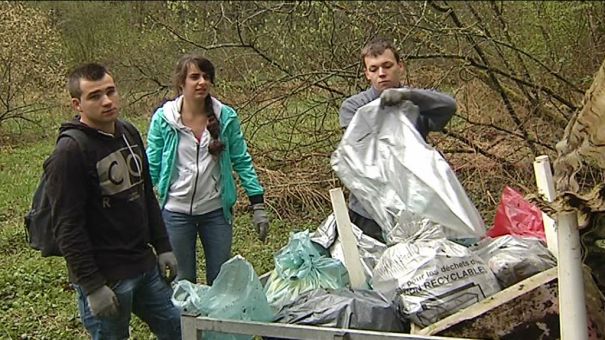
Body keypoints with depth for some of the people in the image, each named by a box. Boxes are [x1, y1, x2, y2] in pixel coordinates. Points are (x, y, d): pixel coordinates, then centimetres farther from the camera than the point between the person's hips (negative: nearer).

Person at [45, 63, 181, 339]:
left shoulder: (129, 133, 7)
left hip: (146, 267, 8)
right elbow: (67, 227, -19)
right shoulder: (69, 152, -17)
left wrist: (163, 248, 12)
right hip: (106, 278, -7)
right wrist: (92, 286, -20)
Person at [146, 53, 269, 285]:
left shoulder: (226, 117, -6)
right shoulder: (163, 118, -8)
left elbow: (242, 162, 0)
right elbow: (151, 167, -1)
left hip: (216, 211, 1)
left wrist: (258, 206, -2)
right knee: (183, 282, 14)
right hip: (176, 212, -1)